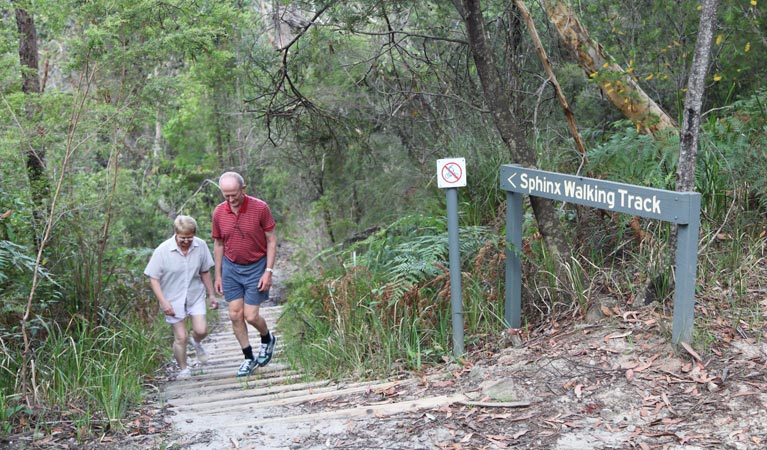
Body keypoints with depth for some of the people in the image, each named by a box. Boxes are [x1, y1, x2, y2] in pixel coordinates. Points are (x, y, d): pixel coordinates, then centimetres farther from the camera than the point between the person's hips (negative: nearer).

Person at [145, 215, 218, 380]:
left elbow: (205, 272, 8)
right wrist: (163, 302, -18)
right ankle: (184, 369, 23)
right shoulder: (163, 251, -17)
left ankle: (197, 343, 28)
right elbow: (153, 279, -11)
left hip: (195, 295, 2)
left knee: (201, 330, -9)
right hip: (173, 299, -2)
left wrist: (212, 295, 12)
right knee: (180, 337, 1)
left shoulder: (201, 246, -7)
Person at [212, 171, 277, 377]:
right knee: (235, 315, 3)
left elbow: (271, 241, -8)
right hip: (231, 268, 4)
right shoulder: (219, 212, -5)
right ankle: (249, 358, 18)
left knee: (251, 316, -4)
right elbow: (218, 245, 7)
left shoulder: (260, 208, -16)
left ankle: (267, 339, 28)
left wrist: (269, 271, -13)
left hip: (256, 267, -3)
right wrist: (218, 275, 7)